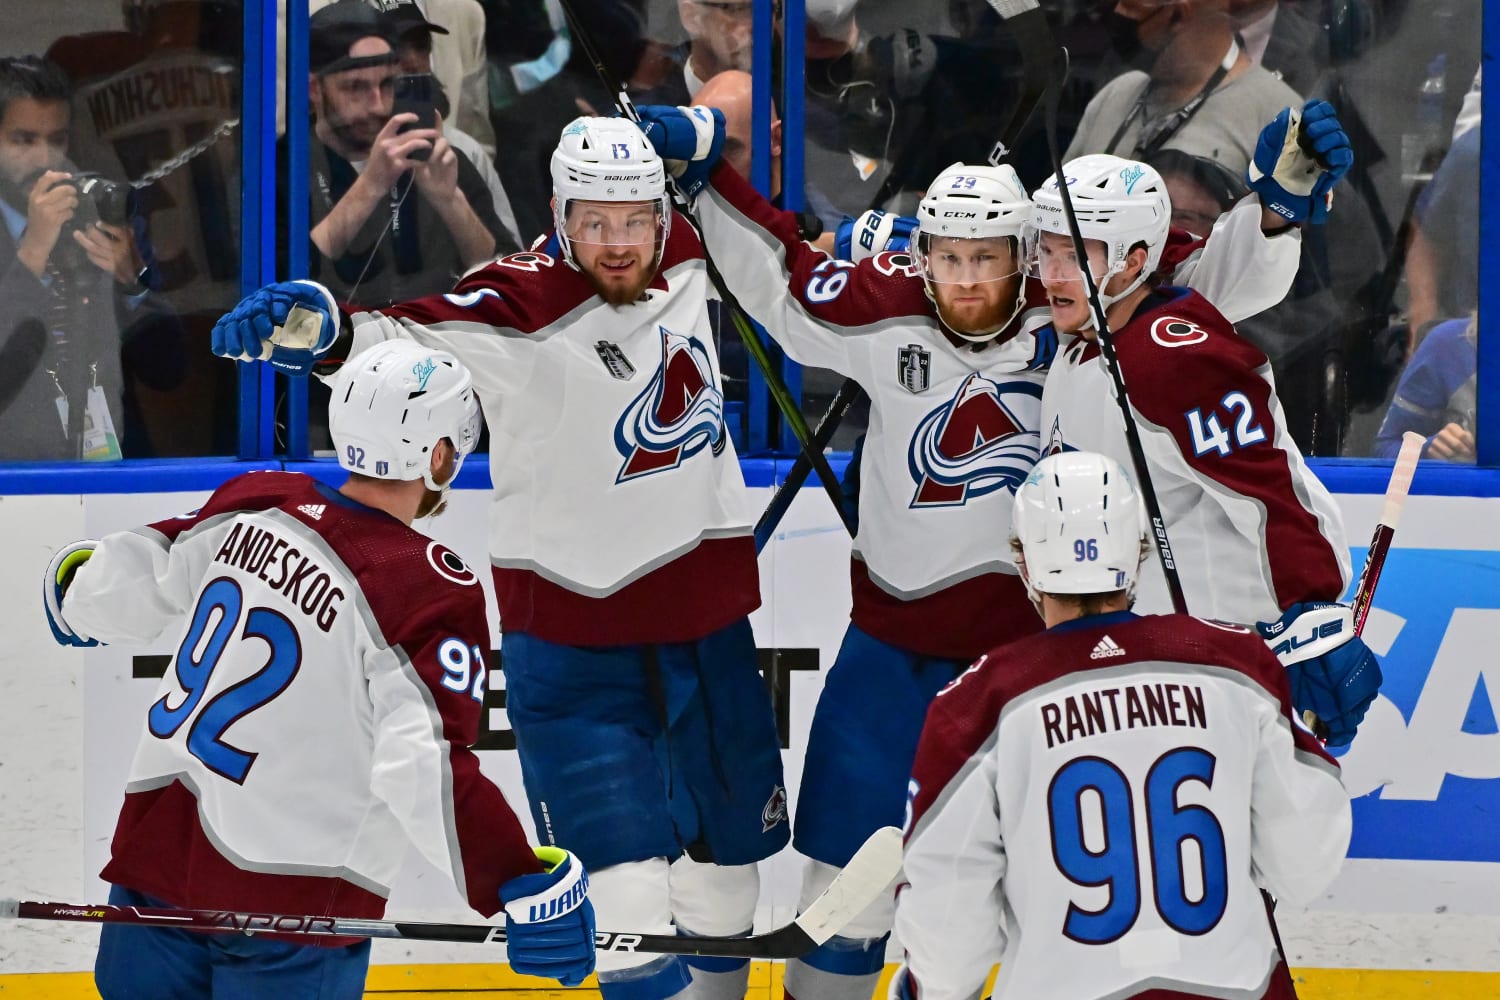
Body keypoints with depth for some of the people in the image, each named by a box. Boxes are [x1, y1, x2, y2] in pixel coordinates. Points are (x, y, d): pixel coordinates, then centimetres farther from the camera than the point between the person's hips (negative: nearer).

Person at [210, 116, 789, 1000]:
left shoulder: (685, 260, -1)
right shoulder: (520, 306, -19)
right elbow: (410, 338, -37)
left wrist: (686, 140, 2)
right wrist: (316, 323, -55)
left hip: (708, 628, 6)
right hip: (572, 645, -6)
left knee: (726, 875, 19)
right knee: (630, 905, -14)